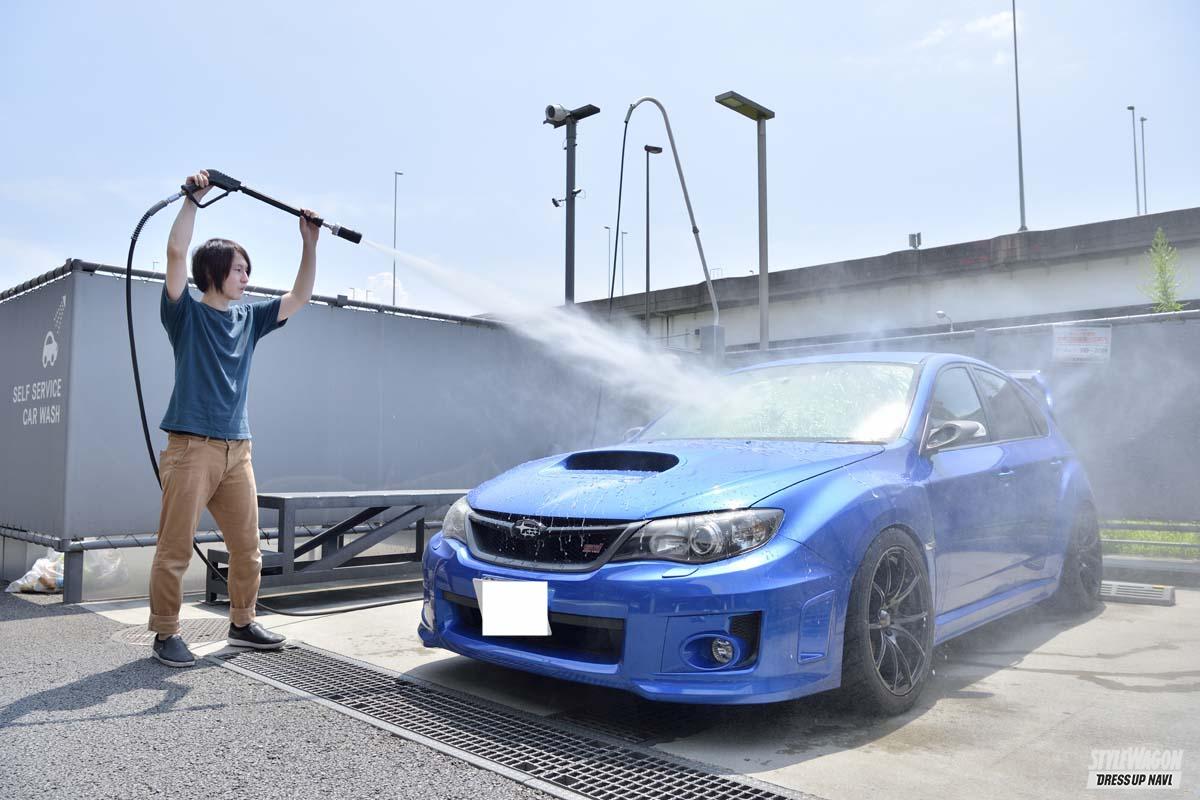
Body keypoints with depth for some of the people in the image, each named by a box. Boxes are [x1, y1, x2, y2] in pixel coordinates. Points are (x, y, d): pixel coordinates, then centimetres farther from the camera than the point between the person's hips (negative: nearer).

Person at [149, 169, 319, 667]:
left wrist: (309, 244, 11)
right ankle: (166, 635, 9)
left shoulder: (249, 318, 16)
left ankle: (242, 624, 23)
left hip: (237, 450, 6)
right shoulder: (186, 314, 0)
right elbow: (176, 253, -12)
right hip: (191, 448, -6)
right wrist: (194, 197, -10)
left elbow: (299, 298, 18)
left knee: (247, 547, 10)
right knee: (175, 549, -2)